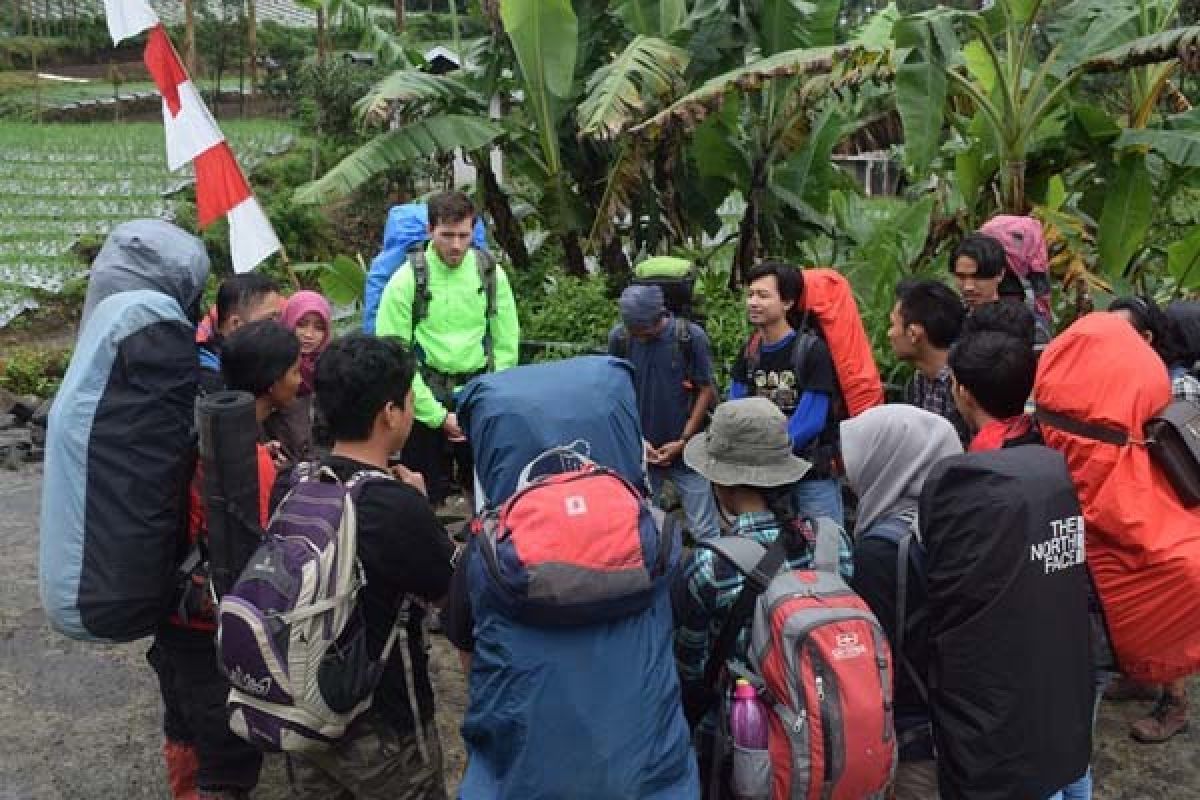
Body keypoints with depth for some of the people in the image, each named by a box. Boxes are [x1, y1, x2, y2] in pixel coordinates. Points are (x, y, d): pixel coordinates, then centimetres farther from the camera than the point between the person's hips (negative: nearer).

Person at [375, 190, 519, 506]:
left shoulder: (491, 274, 0)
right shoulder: (407, 280, -9)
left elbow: (506, 346, 4)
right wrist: (438, 415, -11)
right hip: (426, 400, -2)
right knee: (425, 496, 6)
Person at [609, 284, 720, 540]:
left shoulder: (691, 336, -10)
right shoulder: (619, 338, -4)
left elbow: (706, 390, -4)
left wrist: (682, 441, -9)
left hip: (685, 450, -2)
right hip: (641, 452, 2)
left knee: (705, 533, 3)